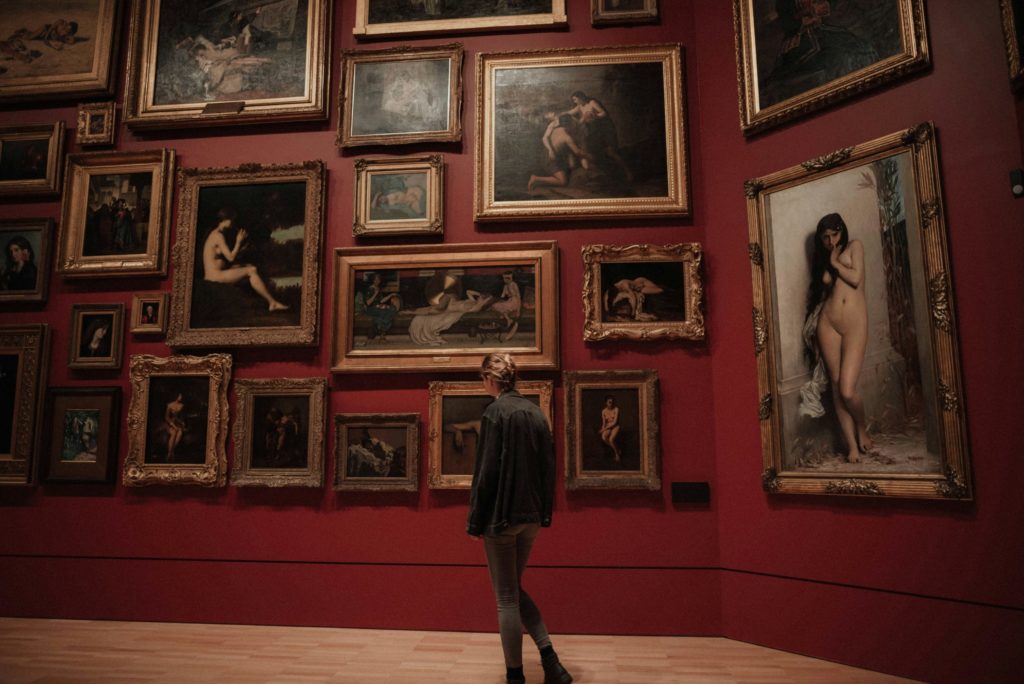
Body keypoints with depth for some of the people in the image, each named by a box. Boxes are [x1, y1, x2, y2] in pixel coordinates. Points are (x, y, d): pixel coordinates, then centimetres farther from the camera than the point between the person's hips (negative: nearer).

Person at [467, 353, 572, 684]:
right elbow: (548, 467, 8)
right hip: (531, 516, 7)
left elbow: (486, 470, -14)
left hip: (501, 516, -7)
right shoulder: (535, 412, 7)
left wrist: (475, 520, -8)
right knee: (515, 589, 20)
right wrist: (544, 512, 14)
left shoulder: (495, 412, -12)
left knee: (506, 598, 6)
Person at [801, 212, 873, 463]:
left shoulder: (854, 246, 8)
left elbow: (855, 278, -8)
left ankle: (862, 429, 20)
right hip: (828, 325, 4)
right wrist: (813, 335, 11)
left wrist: (835, 262, 6)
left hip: (855, 325, -4)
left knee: (847, 390, -12)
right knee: (836, 388, 0)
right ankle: (852, 445, 10)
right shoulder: (822, 261, 19)